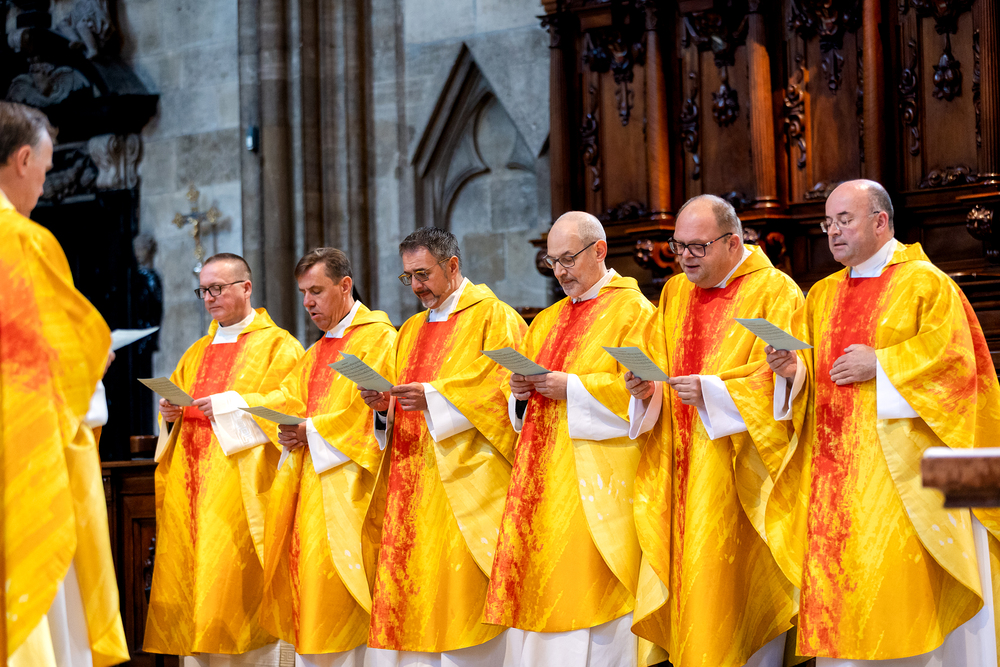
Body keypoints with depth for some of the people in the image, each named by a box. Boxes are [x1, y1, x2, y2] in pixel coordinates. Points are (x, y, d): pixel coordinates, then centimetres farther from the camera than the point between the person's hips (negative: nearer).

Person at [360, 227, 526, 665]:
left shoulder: (493, 318, 0)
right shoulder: (410, 331, 22)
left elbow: (501, 391, -12)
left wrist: (434, 396, -19)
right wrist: (383, 403, -1)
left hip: (465, 484, -7)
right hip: (410, 489, 7)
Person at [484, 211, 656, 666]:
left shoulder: (633, 312, -1)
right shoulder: (547, 321, 21)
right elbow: (517, 409, 23)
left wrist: (571, 387, -16)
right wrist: (521, 392, 0)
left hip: (595, 484, -7)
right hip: (541, 483, 7)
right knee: (539, 596, 3)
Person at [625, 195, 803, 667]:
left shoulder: (774, 293, -4)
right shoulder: (675, 293, 16)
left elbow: (782, 379, -13)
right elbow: (658, 370, 15)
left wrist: (711, 390, -23)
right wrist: (647, 388, -8)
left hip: (738, 475, -6)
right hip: (681, 476, 6)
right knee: (687, 592, 4)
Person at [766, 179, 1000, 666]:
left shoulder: (925, 284, 0)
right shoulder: (823, 295, 18)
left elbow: (954, 359, -10)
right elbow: (807, 368, 15)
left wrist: (880, 364, -12)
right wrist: (790, 369, -6)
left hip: (899, 470, -6)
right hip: (834, 472, 6)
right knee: (835, 591, 1)